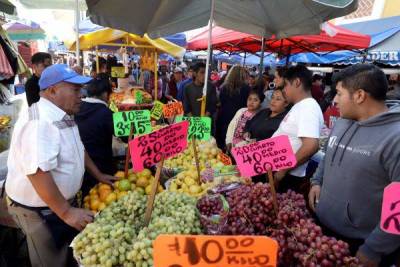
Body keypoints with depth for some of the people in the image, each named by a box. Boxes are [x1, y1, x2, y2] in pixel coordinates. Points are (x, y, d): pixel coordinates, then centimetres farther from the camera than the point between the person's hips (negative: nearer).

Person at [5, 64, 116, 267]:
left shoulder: (62, 117, 5)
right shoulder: (39, 121, -28)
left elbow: (77, 149, 16)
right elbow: (38, 172, -35)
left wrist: (98, 175, 16)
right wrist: (66, 212, -30)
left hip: (61, 200, 9)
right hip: (38, 209, -9)